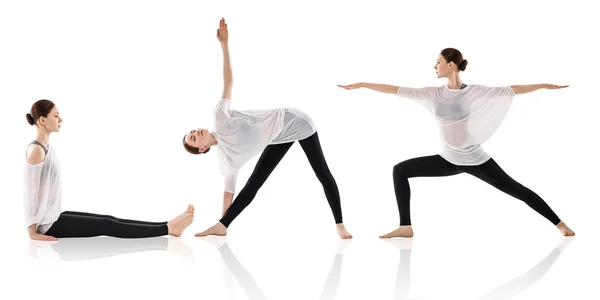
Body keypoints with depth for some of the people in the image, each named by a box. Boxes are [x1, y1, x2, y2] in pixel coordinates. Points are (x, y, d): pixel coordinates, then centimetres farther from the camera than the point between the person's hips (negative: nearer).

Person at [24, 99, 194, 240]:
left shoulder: (45, 147, 12)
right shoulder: (36, 150, -20)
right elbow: (30, 191, -20)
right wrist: (33, 231, -19)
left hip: (53, 217, 10)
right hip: (47, 223, -10)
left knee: (109, 221, 3)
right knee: (107, 226, -10)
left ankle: (167, 226, 1)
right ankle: (168, 229, -11)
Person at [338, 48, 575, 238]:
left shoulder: (474, 91, -11)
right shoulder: (434, 93, -2)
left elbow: (511, 90, -10)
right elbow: (396, 90, -2)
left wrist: (543, 86, -15)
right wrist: (362, 85, -2)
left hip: (475, 160, -4)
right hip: (448, 160, 4)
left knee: (517, 190, -1)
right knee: (400, 170, 0)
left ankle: (559, 224, 11)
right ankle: (406, 227, 2)